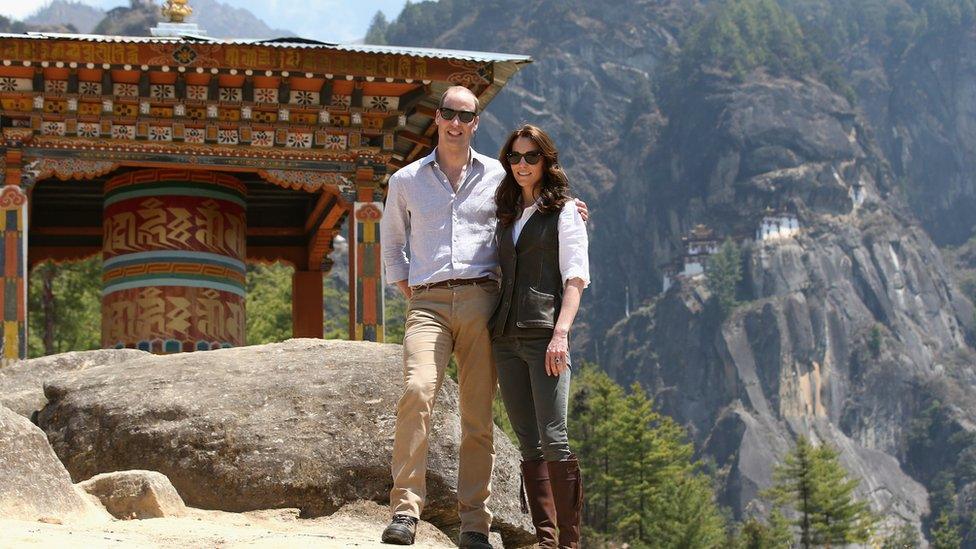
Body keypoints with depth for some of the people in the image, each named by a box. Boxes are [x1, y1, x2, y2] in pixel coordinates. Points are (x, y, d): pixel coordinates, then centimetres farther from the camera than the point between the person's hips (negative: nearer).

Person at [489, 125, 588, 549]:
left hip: (544, 334, -6)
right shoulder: (508, 215, 21)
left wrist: (561, 332, -17)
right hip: (505, 338, 6)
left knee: (553, 439, -13)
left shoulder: (564, 211, 4)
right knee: (529, 445, 4)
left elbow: (575, 278, -4)